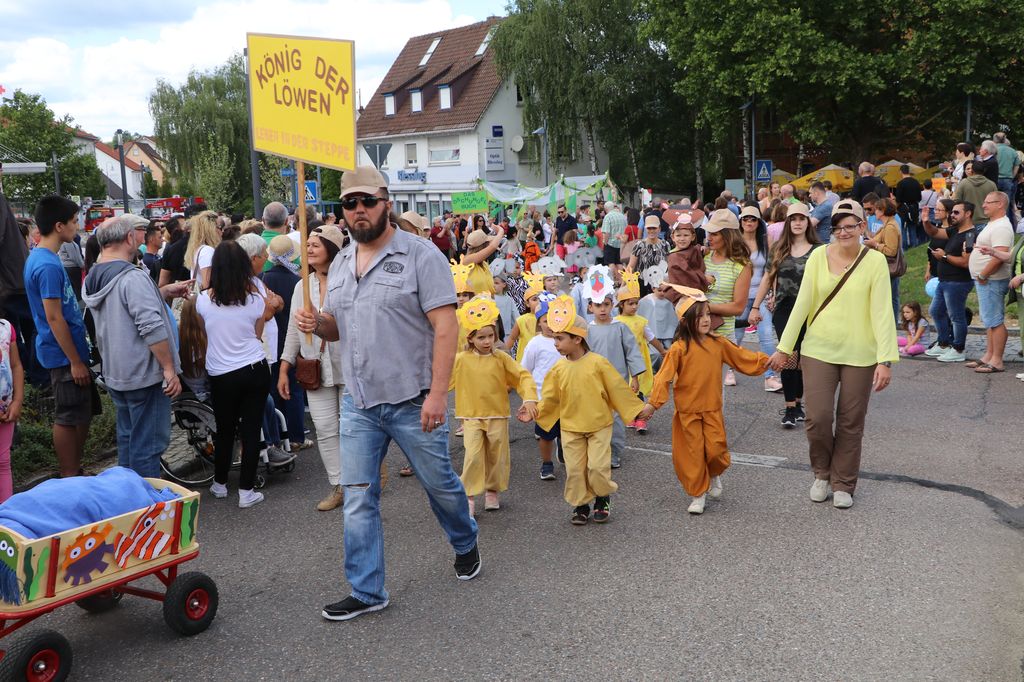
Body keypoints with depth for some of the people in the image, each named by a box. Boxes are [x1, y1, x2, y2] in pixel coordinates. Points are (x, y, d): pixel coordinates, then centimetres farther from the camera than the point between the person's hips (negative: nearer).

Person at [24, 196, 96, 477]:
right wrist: (75, 361, -18)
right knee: (68, 418, 0)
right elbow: (54, 318, -22)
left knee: (83, 414, 17)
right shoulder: (48, 265, -21)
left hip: (69, 349, 10)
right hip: (64, 353, -10)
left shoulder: (39, 257, 11)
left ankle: (75, 474, 28)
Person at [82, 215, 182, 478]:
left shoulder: (93, 279, 9)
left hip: (115, 374, 9)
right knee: (147, 445, -1)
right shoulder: (133, 277, -20)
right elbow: (152, 328, -25)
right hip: (145, 375, -9)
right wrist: (169, 369, -20)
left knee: (127, 440, 19)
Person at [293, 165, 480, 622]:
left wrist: (437, 394, -22)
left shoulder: (419, 255, -10)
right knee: (358, 500, 7)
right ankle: (367, 592, 20)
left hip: (412, 403, -5)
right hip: (358, 404, 5)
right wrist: (317, 323, -5)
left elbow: (446, 327, -15)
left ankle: (465, 544, 42)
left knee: (440, 484, 13)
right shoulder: (340, 264, 10)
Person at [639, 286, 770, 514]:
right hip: (687, 412, -3)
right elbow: (664, 376, -15)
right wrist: (653, 403, -20)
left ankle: (714, 475, 32)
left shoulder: (718, 343, 1)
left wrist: (766, 361, 7)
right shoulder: (679, 348, -13)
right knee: (693, 453, 4)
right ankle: (698, 494, 20)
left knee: (716, 449, -2)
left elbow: (742, 357, 12)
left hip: (712, 409, 3)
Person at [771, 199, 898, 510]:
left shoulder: (875, 261, -7)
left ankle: (843, 484, 26)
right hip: (818, 350, 1)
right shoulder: (818, 256, -1)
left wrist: (885, 360, -16)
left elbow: (882, 311, -10)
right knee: (818, 418, -3)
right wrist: (784, 347, 2)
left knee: (851, 423, 8)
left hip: (859, 355, -1)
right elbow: (802, 304, 1)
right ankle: (822, 473, 24)